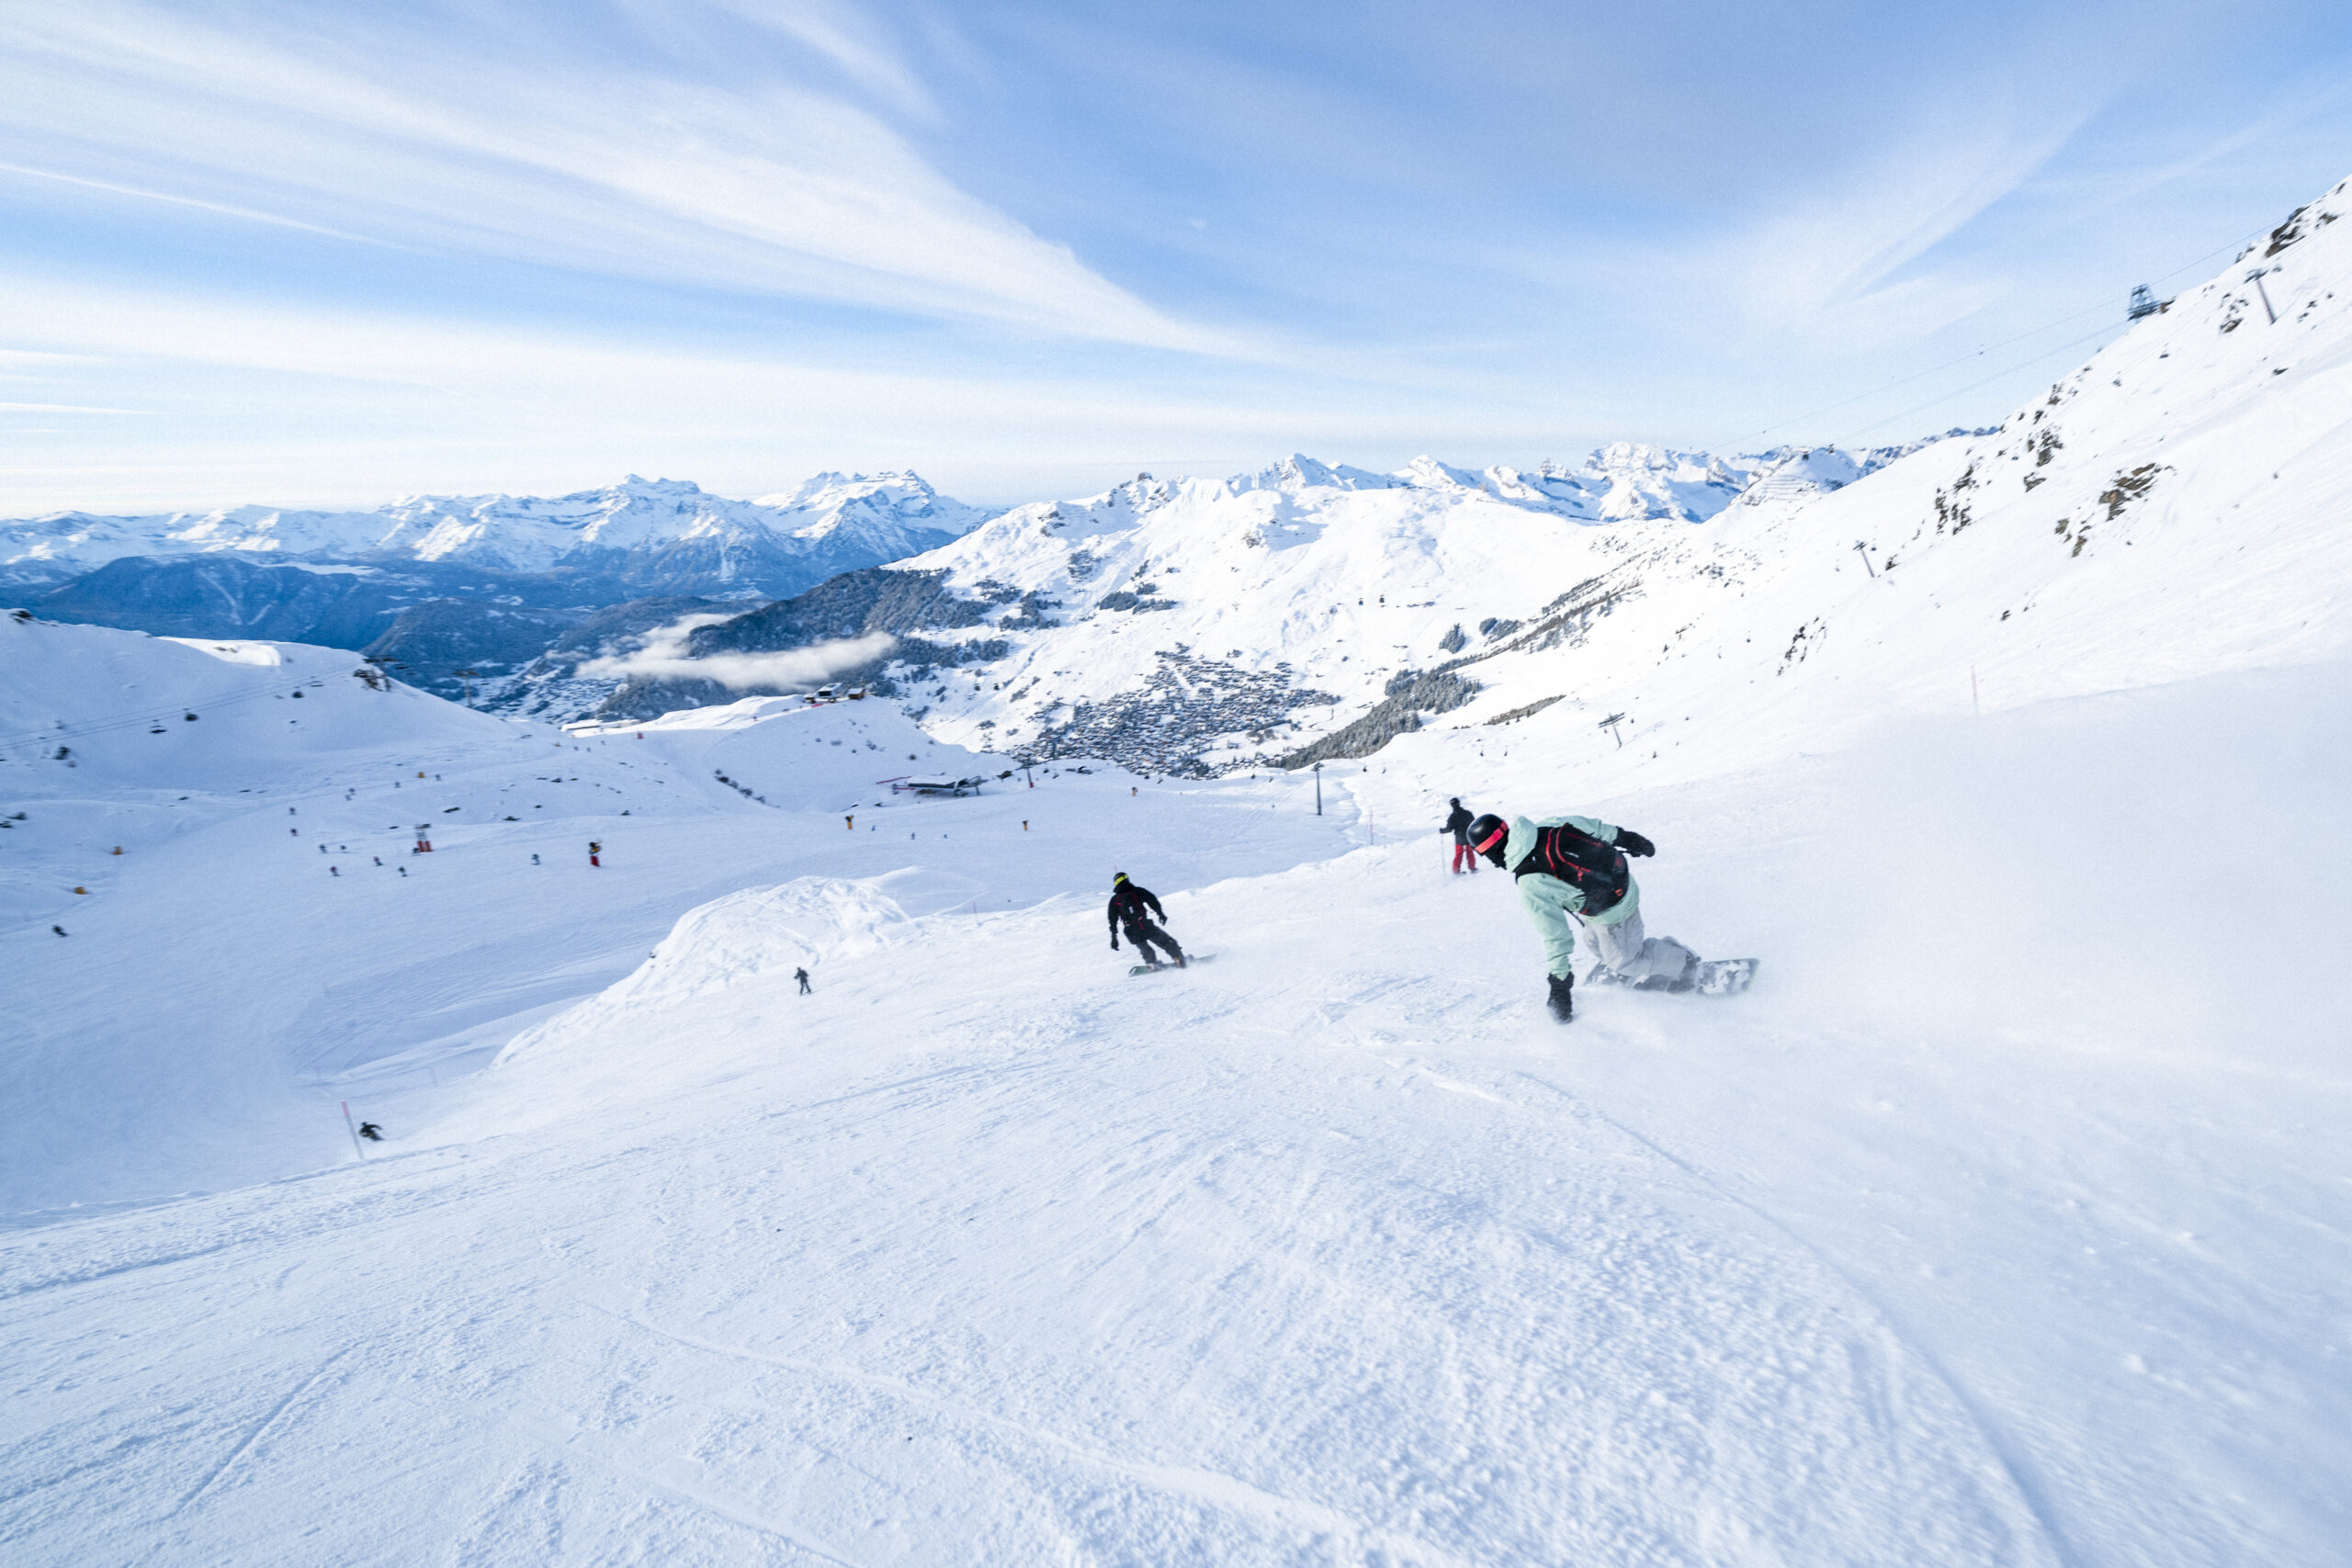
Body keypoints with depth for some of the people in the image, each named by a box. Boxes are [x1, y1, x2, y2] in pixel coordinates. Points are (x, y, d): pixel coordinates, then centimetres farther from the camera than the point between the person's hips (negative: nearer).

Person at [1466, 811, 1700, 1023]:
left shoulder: (1531, 887, -31)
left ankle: (1683, 963, 32)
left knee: (1625, 963, 17)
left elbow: (1556, 936, -25)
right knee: (1596, 945, 28)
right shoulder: (1547, 825, -14)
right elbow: (1592, 826, 1)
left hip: (1612, 912, -8)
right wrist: (1625, 837, 19)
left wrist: (1560, 984, -15)